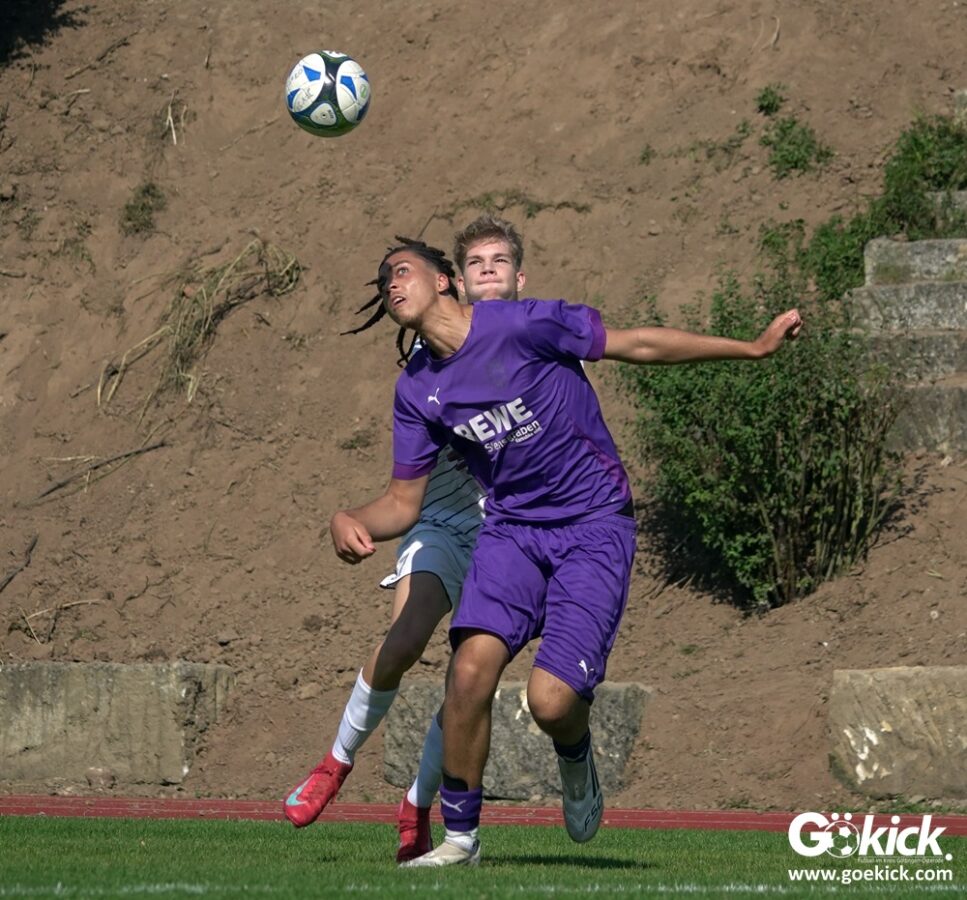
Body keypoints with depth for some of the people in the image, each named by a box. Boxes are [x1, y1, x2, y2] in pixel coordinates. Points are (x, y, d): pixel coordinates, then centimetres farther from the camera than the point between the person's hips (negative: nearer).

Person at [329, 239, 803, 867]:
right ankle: (461, 837, -4)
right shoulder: (417, 391, 3)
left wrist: (755, 348, -5)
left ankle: (576, 757, 20)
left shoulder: (521, 324, -13)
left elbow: (638, 345, -6)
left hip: (595, 525, -4)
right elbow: (405, 501, 10)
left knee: (551, 700, -19)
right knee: (472, 667, -21)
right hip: (512, 528, 4)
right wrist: (351, 522, -13)